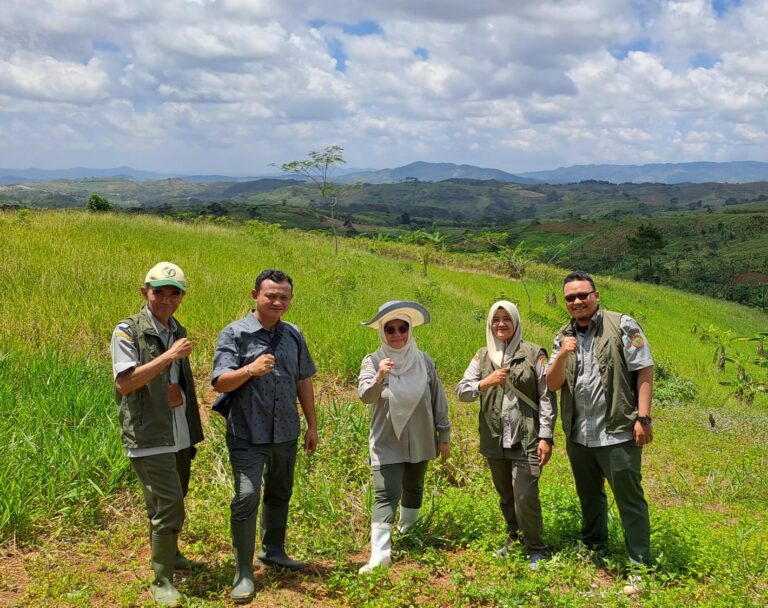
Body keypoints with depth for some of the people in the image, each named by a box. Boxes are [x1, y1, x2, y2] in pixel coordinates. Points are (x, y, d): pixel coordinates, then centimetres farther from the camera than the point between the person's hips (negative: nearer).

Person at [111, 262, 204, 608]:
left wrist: (193, 429, 11)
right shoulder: (127, 331, -9)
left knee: (173, 501, 19)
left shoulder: (178, 331, 12)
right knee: (168, 507, -8)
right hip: (149, 438, -7)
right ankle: (161, 580, 4)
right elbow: (125, 382, -19)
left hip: (180, 436, 7)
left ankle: (169, 555, 39)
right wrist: (168, 356, -24)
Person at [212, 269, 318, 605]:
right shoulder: (234, 334, -8)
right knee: (247, 497, -11)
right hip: (248, 435, -5)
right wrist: (250, 369, -31)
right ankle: (243, 573, 1)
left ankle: (273, 551, 38)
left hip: (285, 433, 5)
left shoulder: (293, 334, 6)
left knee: (279, 494, 18)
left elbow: (304, 382, 13)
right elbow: (220, 383, -14)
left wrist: (312, 425, 13)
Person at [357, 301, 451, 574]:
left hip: (420, 441, 4)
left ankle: (407, 535, 41)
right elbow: (365, 395, -26)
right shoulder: (372, 362, -9)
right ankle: (380, 553, -17)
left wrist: (443, 436, 8)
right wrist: (379, 378, -46)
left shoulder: (424, 361, -2)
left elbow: (438, 400, 5)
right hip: (386, 443, -4)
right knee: (386, 495, -13)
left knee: (413, 489, 19)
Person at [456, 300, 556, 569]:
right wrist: (485, 382, -15)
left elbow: (547, 397, -4)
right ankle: (514, 537, 34)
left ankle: (535, 548, 10)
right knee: (505, 496, 14)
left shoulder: (533, 354, -2)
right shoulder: (483, 356, 9)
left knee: (525, 496, -9)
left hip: (526, 439, -4)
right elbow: (461, 391, 4)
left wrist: (546, 437, -8)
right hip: (494, 439, 4)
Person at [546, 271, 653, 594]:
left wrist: (643, 418, -16)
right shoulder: (564, 337, 8)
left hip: (617, 433, -6)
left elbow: (644, 371, -9)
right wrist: (562, 356, -14)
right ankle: (593, 549, 40)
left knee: (630, 501, 0)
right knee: (589, 497, 22)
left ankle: (639, 566, 10)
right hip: (577, 435, 6)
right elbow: (552, 385, 4)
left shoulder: (623, 326, -7)